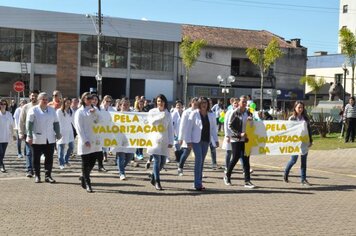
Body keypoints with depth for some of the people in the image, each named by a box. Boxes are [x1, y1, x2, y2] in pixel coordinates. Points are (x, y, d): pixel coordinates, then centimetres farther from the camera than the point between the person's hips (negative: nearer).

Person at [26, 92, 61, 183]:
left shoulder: (52, 110, 11)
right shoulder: (33, 110, -2)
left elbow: (56, 123, 14)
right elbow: (29, 124, -6)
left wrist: (58, 134, 7)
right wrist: (29, 136, -13)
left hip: (50, 139, 3)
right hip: (37, 139, -3)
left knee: (49, 158, 2)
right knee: (36, 158, 4)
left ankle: (48, 176, 9)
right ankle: (37, 176, 14)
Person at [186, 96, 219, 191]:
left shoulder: (211, 115, 6)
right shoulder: (194, 114, -4)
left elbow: (213, 128, 11)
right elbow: (189, 128, -4)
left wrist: (216, 140, 3)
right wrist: (189, 141, -9)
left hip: (206, 141, 4)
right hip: (196, 140, -4)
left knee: (202, 161, 9)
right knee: (199, 159, -13)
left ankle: (199, 182, 16)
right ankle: (197, 184, -11)